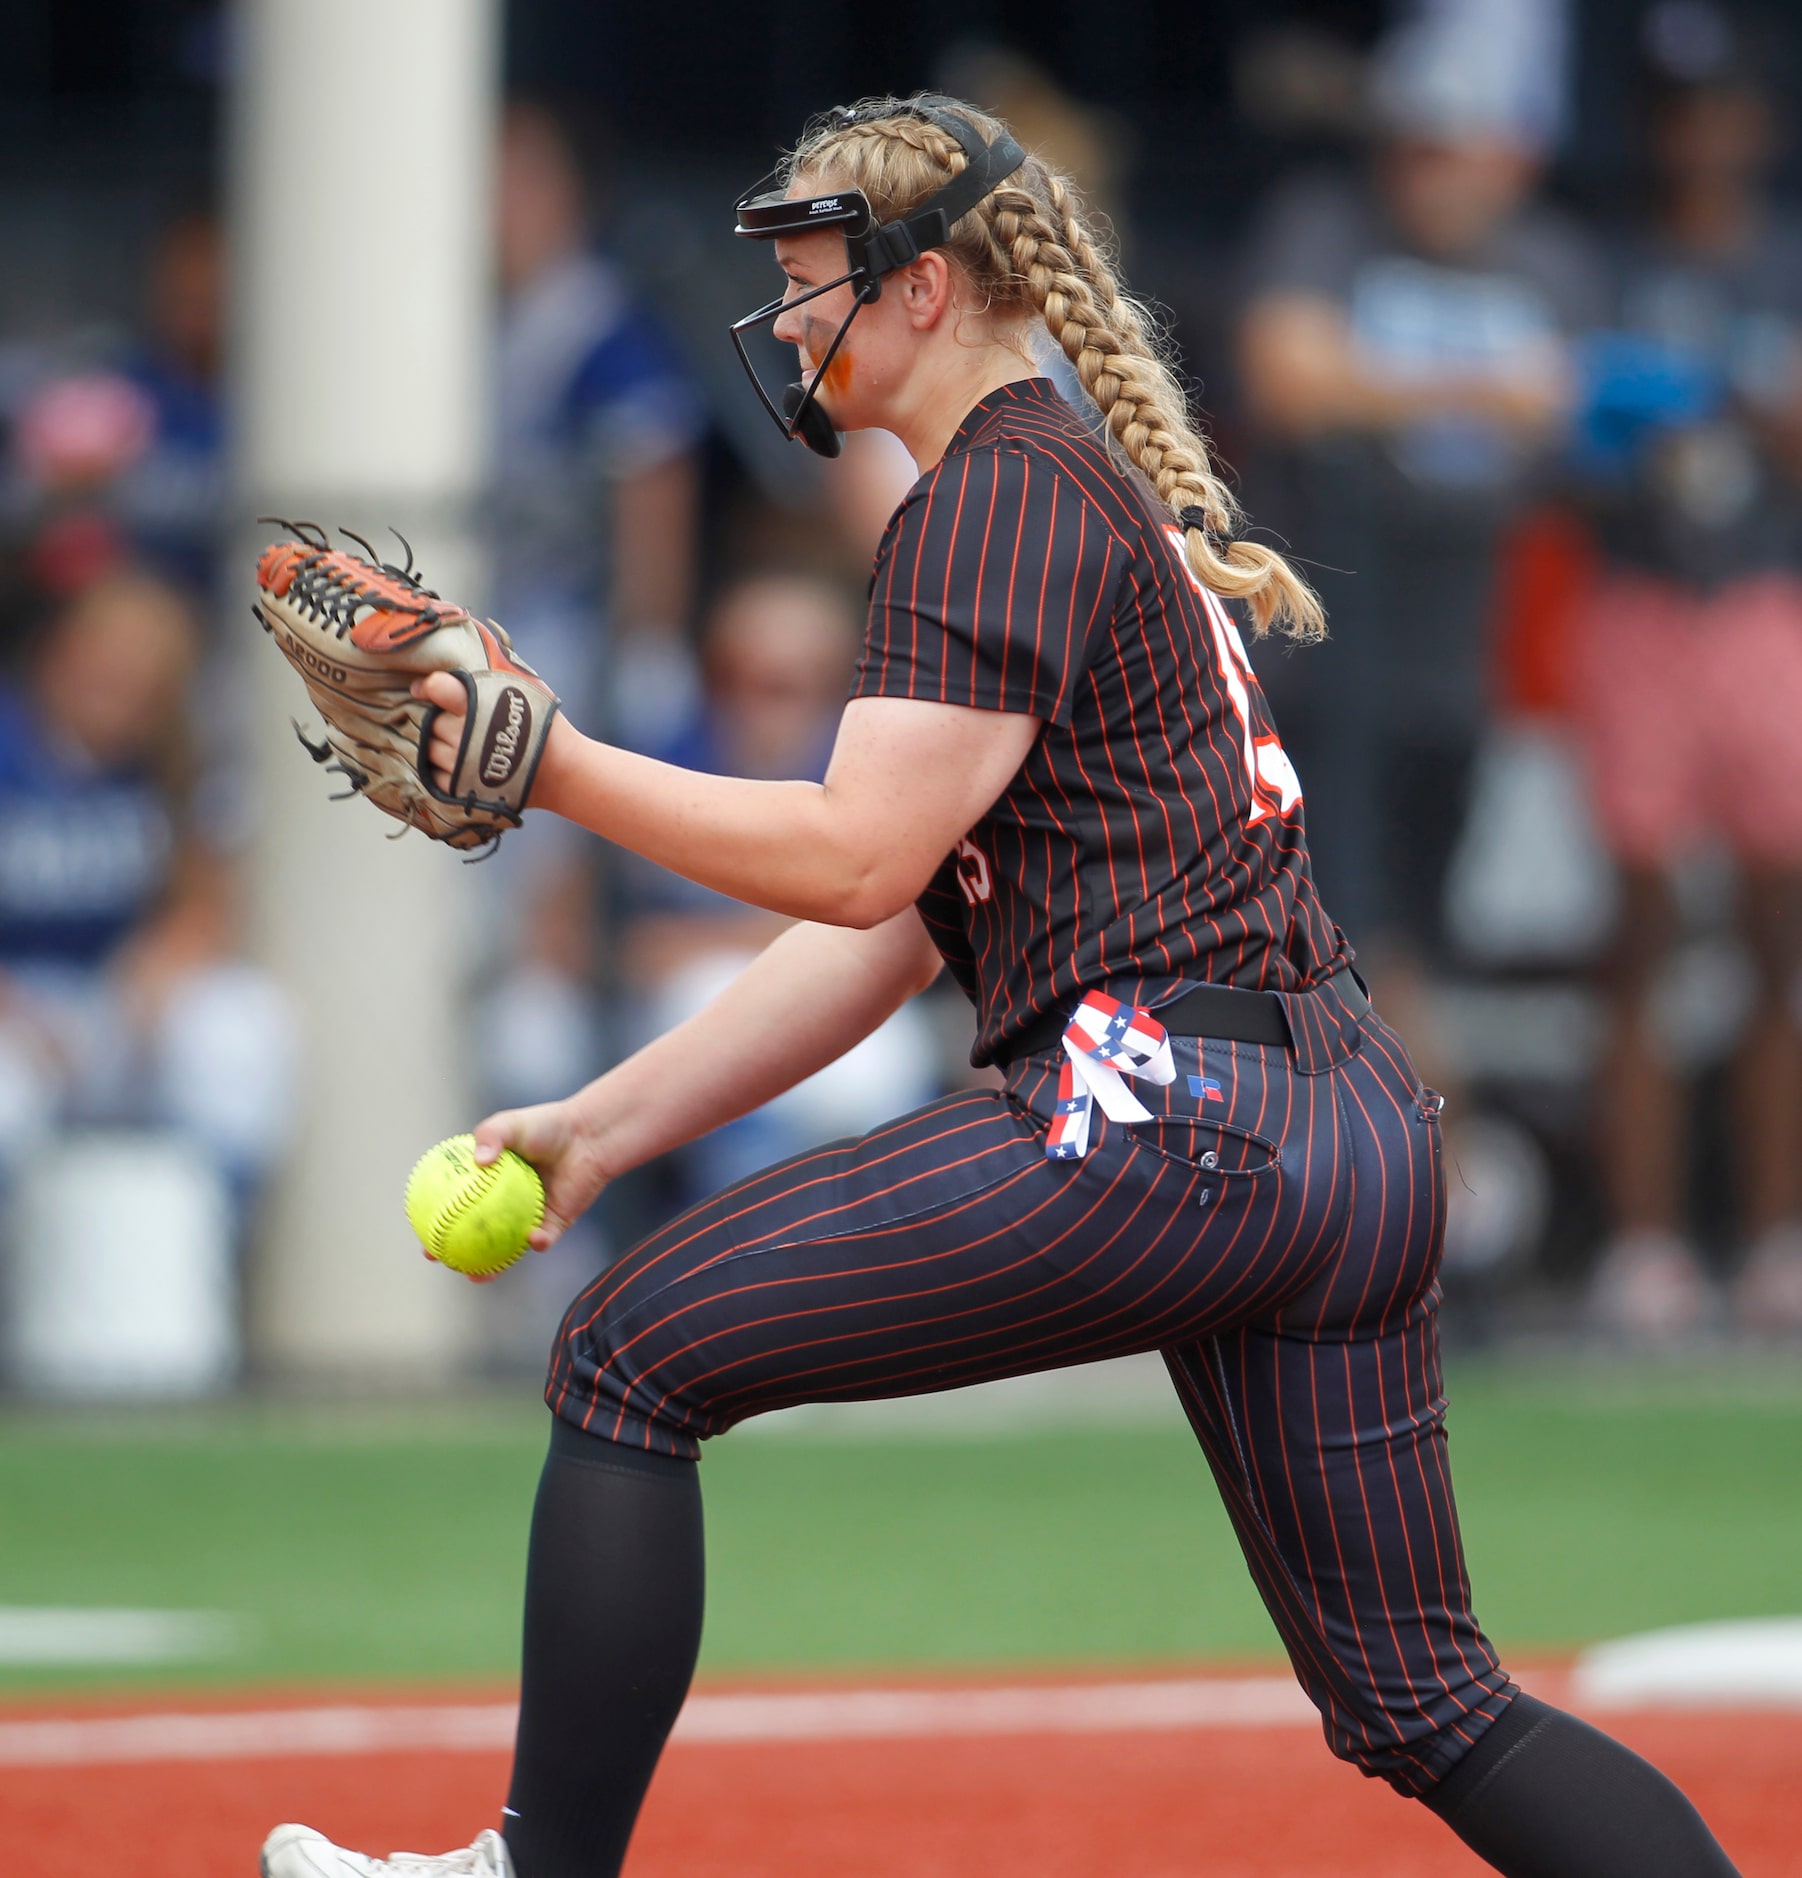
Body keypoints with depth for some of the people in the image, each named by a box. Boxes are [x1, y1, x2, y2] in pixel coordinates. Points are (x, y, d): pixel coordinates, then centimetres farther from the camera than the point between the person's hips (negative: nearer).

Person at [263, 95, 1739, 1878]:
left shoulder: (1003, 497, -6)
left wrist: (553, 767, -10)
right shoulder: (1100, 490, 25)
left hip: (1161, 1127, -10)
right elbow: (885, 931, 23)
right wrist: (604, 1122, 20)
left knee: (630, 1355, -1)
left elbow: (856, 858, -18)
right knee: (1419, 1700, 12)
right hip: (1358, 1133, 10)